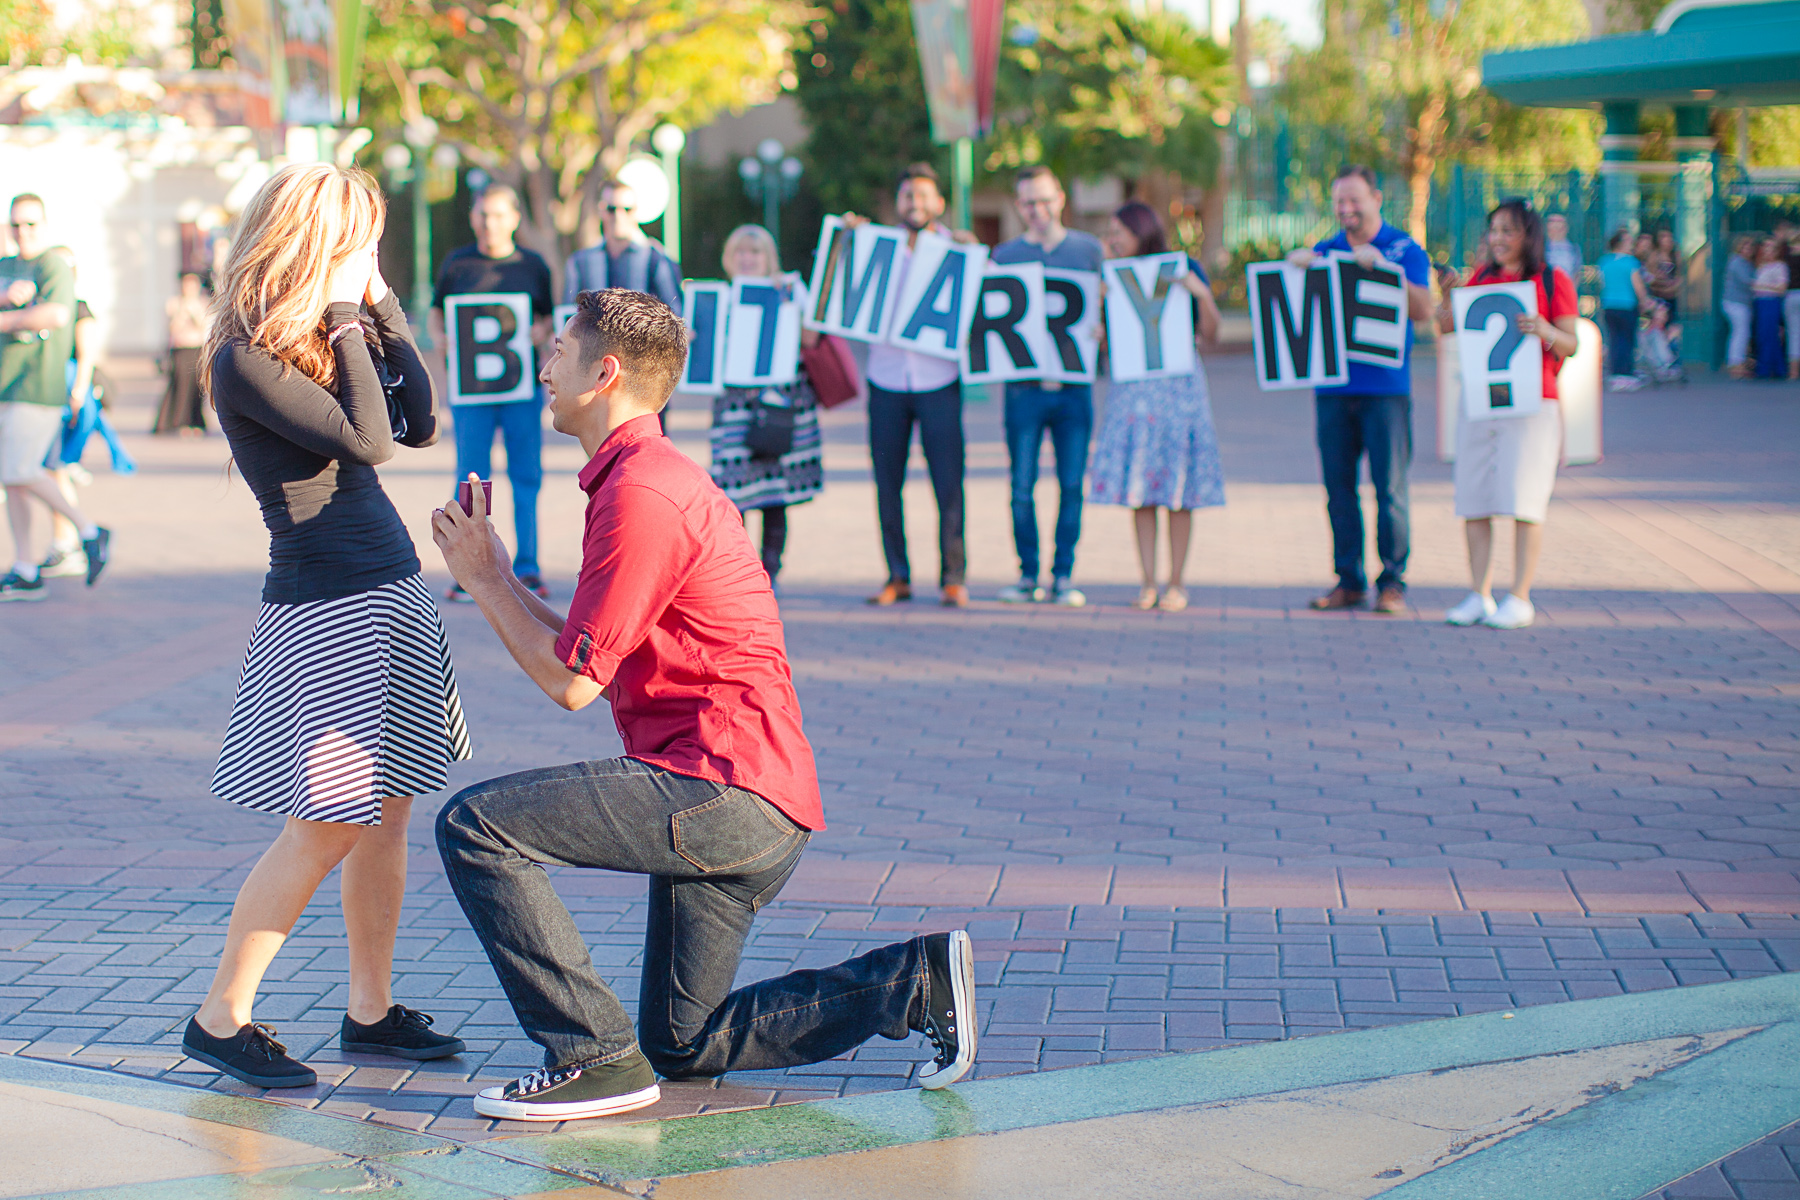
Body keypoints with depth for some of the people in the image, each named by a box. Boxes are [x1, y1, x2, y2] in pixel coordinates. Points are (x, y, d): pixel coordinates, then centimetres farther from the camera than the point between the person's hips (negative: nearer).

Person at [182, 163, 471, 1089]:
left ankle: (371, 1011, 21)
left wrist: (381, 307, 5)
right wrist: (349, 317, -13)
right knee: (325, 828, -5)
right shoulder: (244, 362, -15)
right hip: (321, 609, -8)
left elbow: (420, 423, 9)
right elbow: (366, 439, -20)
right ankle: (220, 1018, 7)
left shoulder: (324, 337, 10)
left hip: (391, 595, 8)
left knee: (386, 814, 11)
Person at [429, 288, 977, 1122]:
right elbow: (591, 656, 20)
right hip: (738, 805, 11)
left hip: (723, 786, -11)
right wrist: (490, 577, 15)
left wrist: (486, 578, -1)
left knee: (474, 826, -14)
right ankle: (917, 980, 14)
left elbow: (571, 682, -14)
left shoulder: (642, 495, -15)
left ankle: (595, 1059, -10)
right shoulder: (646, 477, 19)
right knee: (685, 1045, 16)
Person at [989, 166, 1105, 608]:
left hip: (1074, 385, 0)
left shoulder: (1090, 249, 9)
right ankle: (1028, 574, 9)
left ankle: (1064, 575, 8)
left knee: (1072, 484, 0)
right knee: (1022, 486, -2)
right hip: (1024, 385, 0)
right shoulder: (1005, 254, 8)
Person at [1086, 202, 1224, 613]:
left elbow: (1210, 332, -2)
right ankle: (1147, 582, 4)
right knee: (1138, 488, 0)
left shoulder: (1184, 268, 0)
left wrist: (1201, 293, -18)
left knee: (1178, 489, -1)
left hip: (1177, 385, -3)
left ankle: (1176, 583, 5)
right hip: (1132, 389, 3)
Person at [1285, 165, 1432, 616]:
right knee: (1339, 486, 5)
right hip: (1333, 386, 4)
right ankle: (1349, 581, 12)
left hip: (1385, 387, -4)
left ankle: (1392, 582, 1)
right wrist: (1296, 266, -10)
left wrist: (1382, 268, -20)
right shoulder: (1325, 251, 13)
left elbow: (1423, 311, -9)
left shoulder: (1404, 249, 3)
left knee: (1390, 486, -5)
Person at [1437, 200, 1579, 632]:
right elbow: (1446, 328, 11)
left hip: (1532, 403, -4)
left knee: (1523, 501, -6)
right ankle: (1480, 595, 6)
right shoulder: (1482, 278, 15)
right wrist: (1449, 295, -6)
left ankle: (1520, 598, -2)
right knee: (1473, 501, 1)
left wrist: (1544, 332, -23)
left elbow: (1570, 345, -3)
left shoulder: (1553, 280, 2)